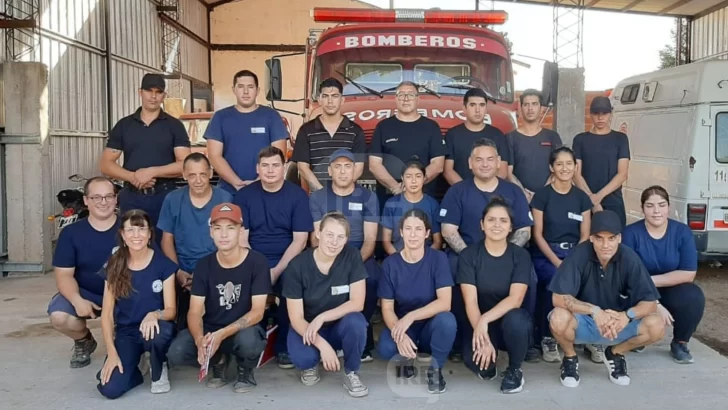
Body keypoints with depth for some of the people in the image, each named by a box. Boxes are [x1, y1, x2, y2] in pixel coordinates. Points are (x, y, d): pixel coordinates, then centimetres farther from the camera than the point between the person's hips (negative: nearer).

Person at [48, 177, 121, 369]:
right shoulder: (70, 233, -3)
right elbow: (64, 274, -5)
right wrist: (77, 300, -25)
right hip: (86, 294, 1)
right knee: (58, 315, -28)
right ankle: (83, 341, 11)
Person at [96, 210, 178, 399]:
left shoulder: (163, 264, -7)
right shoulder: (114, 266, -2)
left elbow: (171, 309, -8)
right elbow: (107, 314, -2)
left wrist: (155, 314, -32)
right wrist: (111, 352, -13)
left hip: (153, 328, -1)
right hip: (125, 333, 1)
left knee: (161, 331, -40)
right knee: (110, 389, -23)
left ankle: (159, 371, -5)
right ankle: (133, 370, 14)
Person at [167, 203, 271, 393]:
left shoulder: (257, 262, -14)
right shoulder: (204, 265, -4)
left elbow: (257, 312, -17)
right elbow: (195, 312, -8)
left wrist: (222, 335, -30)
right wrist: (199, 339, -30)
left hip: (243, 330, -3)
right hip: (210, 329, 3)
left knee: (247, 341, -39)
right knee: (176, 353, -25)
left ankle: (246, 370, 0)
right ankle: (219, 361, 8)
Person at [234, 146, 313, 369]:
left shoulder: (297, 195, 0)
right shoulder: (244, 195, 4)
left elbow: (300, 240, -5)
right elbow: (241, 238, 0)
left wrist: (276, 271, -16)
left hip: (287, 262, -1)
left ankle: (285, 346, -8)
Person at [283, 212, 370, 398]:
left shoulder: (352, 257, -15)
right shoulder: (297, 265, -18)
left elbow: (357, 303, -17)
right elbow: (296, 318, -17)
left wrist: (322, 318, -28)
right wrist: (322, 344, -31)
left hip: (340, 326, 1)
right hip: (308, 328, -1)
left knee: (356, 321, -33)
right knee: (301, 357, -32)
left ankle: (351, 374, -5)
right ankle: (310, 365, 8)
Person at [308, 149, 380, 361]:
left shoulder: (368, 197, 5)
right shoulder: (317, 198, 6)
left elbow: (370, 239, -2)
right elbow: (316, 237, 0)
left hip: (359, 256, 0)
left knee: (372, 278, -33)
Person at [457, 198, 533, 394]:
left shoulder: (521, 255, -7)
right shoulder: (468, 255, -8)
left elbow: (515, 299, -18)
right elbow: (470, 301, -15)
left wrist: (485, 320, -33)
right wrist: (483, 337, -28)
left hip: (510, 319, 1)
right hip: (480, 322, 0)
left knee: (515, 320, -36)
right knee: (477, 361, -31)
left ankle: (515, 370, -5)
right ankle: (488, 366, 11)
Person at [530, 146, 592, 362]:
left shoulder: (582, 198, 10)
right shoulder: (542, 195, 0)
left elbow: (585, 236, 6)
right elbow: (537, 234, -4)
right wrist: (556, 262, -16)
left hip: (574, 254, 3)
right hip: (545, 255, -3)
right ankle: (547, 338, -16)